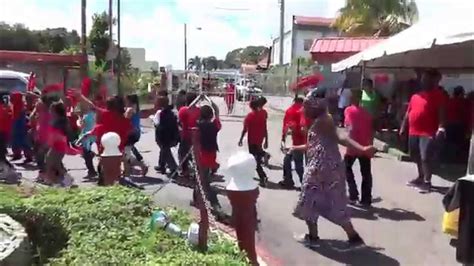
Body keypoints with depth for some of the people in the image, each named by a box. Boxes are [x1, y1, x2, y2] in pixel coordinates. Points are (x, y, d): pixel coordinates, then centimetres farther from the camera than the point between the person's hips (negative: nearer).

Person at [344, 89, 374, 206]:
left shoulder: (349, 110, -6)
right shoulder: (366, 112, 12)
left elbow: (352, 128, -18)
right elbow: (371, 130, 12)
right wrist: (370, 143, 18)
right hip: (366, 147, 5)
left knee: (346, 168, 13)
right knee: (366, 173, 8)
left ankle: (353, 195, 6)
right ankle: (366, 199, 11)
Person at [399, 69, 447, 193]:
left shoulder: (438, 94, -5)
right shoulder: (415, 95, 15)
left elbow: (442, 112, -13)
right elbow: (408, 112, 19)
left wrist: (441, 128, -24)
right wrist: (403, 127, 17)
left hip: (428, 132, -7)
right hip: (413, 131, 7)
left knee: (426, 157, -9)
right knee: (417, 157, 15)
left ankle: (427, 182, 3)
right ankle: (421, 177, 31)